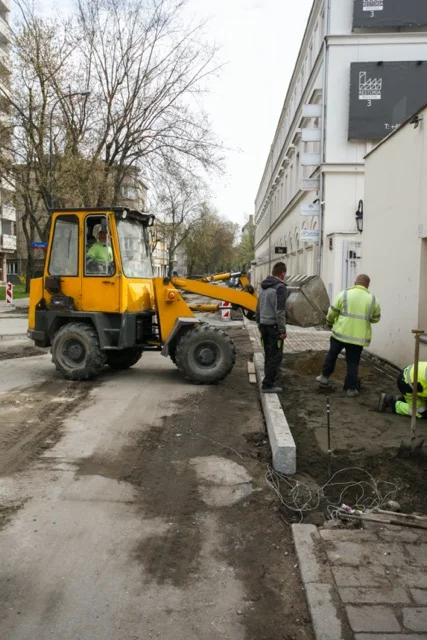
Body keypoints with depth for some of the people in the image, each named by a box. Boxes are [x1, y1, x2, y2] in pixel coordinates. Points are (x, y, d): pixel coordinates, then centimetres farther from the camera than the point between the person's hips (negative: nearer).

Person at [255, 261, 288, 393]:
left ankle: (269, 382, 19)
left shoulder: (264, 287, 13)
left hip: (264, 325, 9)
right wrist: (283, 330, -15)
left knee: (269, 355, 14)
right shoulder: (280, 287, -14)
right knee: (275, 356, -3)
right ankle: (267, 385, -2)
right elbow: (279, 311, -20)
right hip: (274, 326, -8)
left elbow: (258, 308, 17)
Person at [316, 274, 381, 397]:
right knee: (353, 362, 8)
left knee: (332, 354, 20)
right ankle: (351, 388, 12)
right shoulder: (373, 300, 4)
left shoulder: (344, 294, -2)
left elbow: (332, 313, 0)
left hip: (341, 332, -1)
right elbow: (376, 318, 14)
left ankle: (324, 377, 27)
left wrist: (330, 321, 21)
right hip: (359, 336, 1)